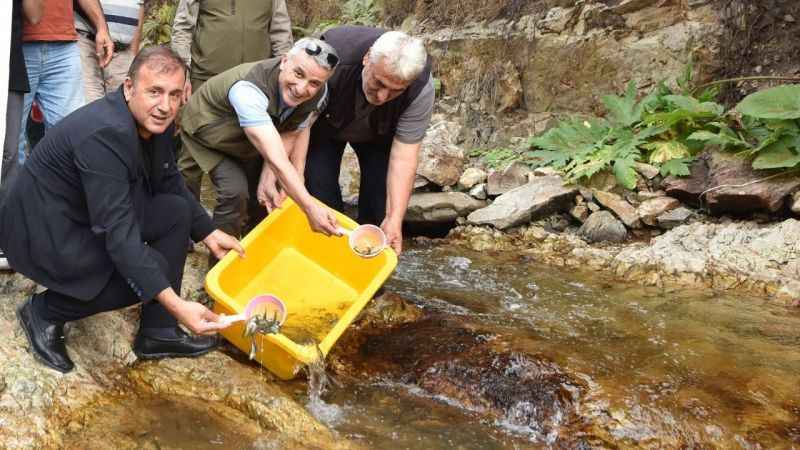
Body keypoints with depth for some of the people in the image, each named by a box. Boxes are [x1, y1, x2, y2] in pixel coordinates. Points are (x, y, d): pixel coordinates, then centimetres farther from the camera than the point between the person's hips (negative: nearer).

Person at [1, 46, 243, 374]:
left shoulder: (154, 120, -5)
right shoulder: (105, 134, -32)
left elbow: (170, 183, 13)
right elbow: (119, 235, -36)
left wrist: (208, 233, 8)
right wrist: (176, 305, -40)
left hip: (87, 216, 9)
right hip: (44, 232, -9)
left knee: (177, 210, -1)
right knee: (153, 269, -21)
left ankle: (158, 332, 5)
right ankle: (45, 311, 1)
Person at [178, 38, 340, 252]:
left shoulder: (318, 94, -24)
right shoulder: (248, 89, -44)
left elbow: (287, 136, -12)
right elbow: (276, 159, -49)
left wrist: (268, 178, -23)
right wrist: (310, 207, -52)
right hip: (206, 133, -6)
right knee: (235, 192, -22)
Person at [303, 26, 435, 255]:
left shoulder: (421, 90, -36)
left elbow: (404, 155, -32)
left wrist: (394, 219, -39)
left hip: (378, 134, 1)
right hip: (325, 125, 0)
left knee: (381, 190, -11)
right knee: (319, 186, -12)